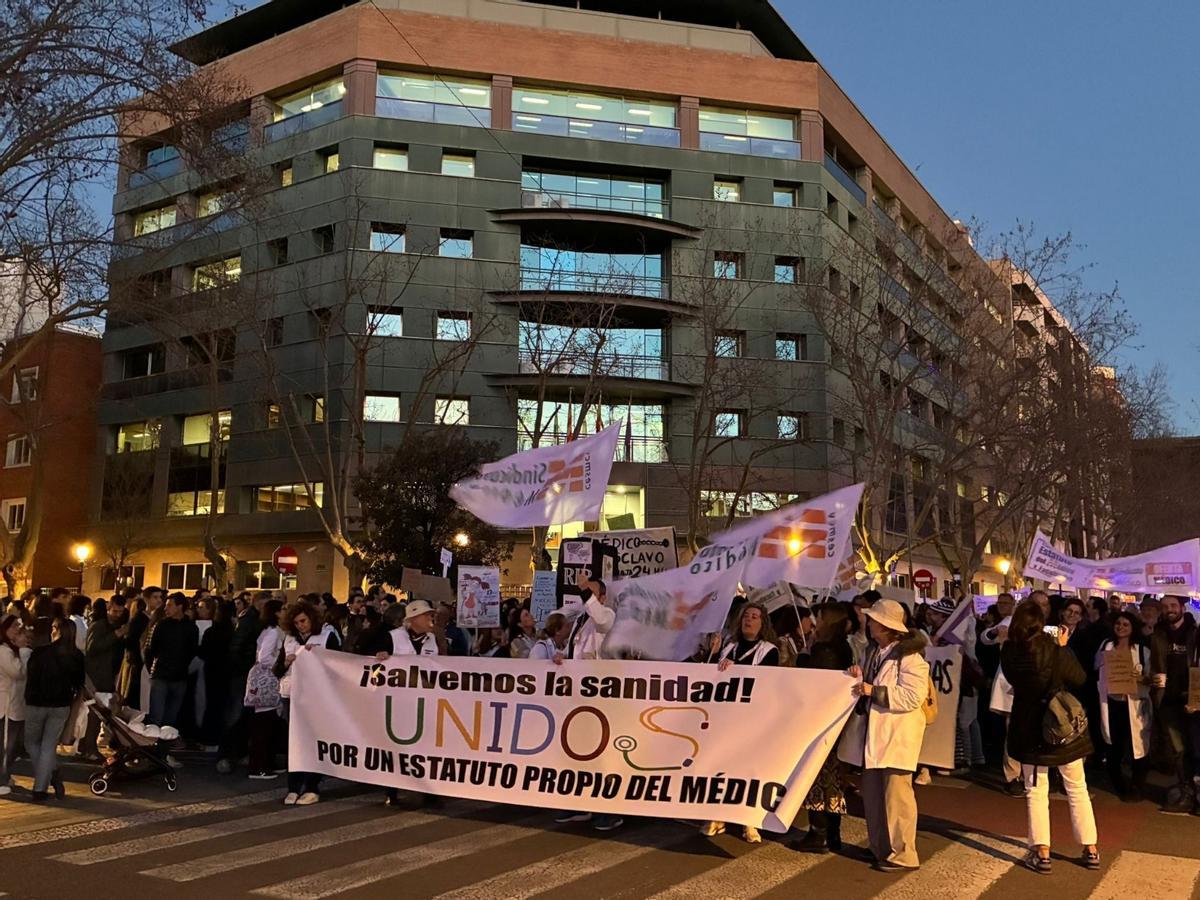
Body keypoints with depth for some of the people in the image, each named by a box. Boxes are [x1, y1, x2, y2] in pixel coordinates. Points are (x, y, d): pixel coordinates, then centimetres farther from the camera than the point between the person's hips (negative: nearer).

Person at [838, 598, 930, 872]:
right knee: (872, 793, 12)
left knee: (896, 794, -3)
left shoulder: (909, 656, -13)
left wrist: (874, 691, -22)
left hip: (897, 735, -8)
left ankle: (903, 855, 7)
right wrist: (858, 677, 0)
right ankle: (880, 848, 24)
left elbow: (913, 696, -21)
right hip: (872, 733, 8)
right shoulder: (872, 651, 13)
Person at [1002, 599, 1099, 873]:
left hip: (1028, 727, 1)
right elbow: (1080, 679, -4)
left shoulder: (1009, 652, -12)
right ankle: (1091, 850, 21)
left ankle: (1042, 853, 7)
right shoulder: (1055, 650, -19)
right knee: (1077, 788, 15)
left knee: (1036, 791, 10)